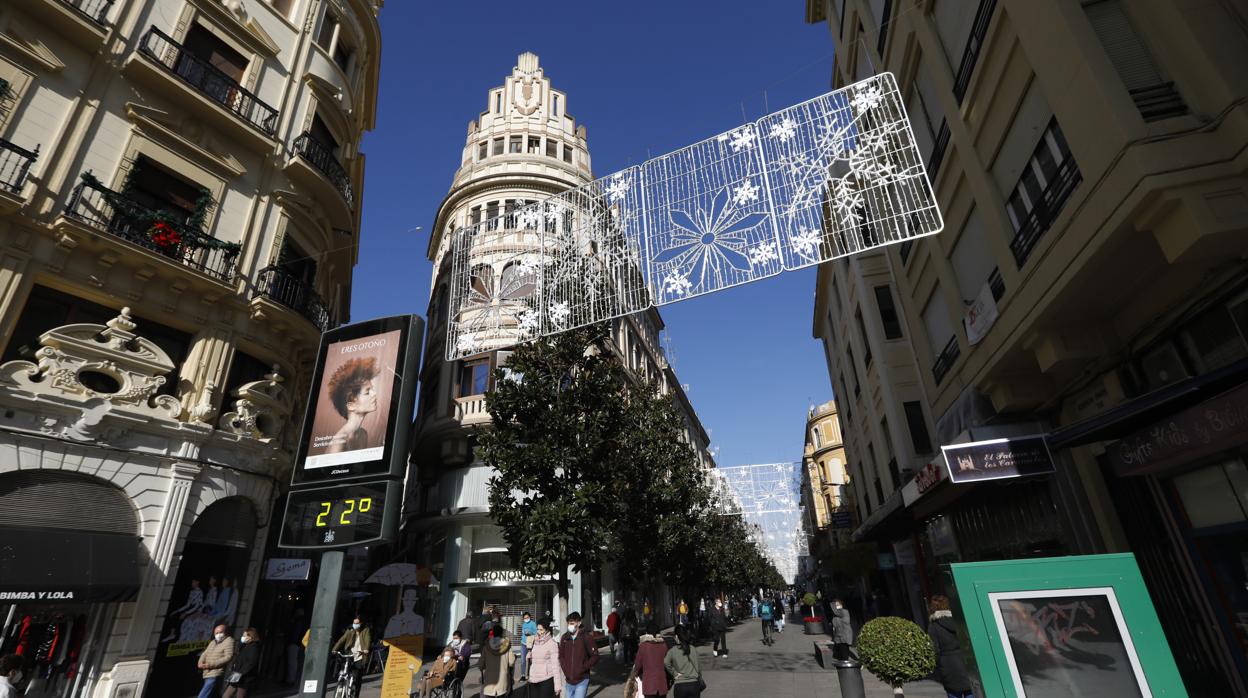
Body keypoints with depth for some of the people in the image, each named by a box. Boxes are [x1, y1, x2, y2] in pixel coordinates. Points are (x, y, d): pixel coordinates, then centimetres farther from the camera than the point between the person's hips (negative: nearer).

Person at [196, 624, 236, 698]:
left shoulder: (229, 641, -9)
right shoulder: (213, 642, 18)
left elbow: (228, 658, -17)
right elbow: (205, 654, 16)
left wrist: (210, 665, -18)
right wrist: (200, 663, -6)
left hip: (216, 676, -8)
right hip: (208, 675, 8)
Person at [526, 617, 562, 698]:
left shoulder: (552, 643, -9)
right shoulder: (535, 641, 8)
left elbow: (555, 665, -11)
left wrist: (558, 684, -13)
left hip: (546, 680, -6)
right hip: (533, 679, 6)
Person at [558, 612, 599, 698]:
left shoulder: (586, 637, -10)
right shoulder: (564, 638, 2)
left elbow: (595, 656, -8)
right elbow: (561, 656, 12)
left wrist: (583, 668, -13)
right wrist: (565, 669, 0)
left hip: (582, 680, -5)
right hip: (569, 681, 5)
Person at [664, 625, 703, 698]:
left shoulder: (672, 651, -4)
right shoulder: (694, 650, 3)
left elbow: (666, 663, -21)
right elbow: (699, 667, 7)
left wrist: (674, 673, -9)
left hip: (680, 685, -2)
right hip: (694, 684, 2)